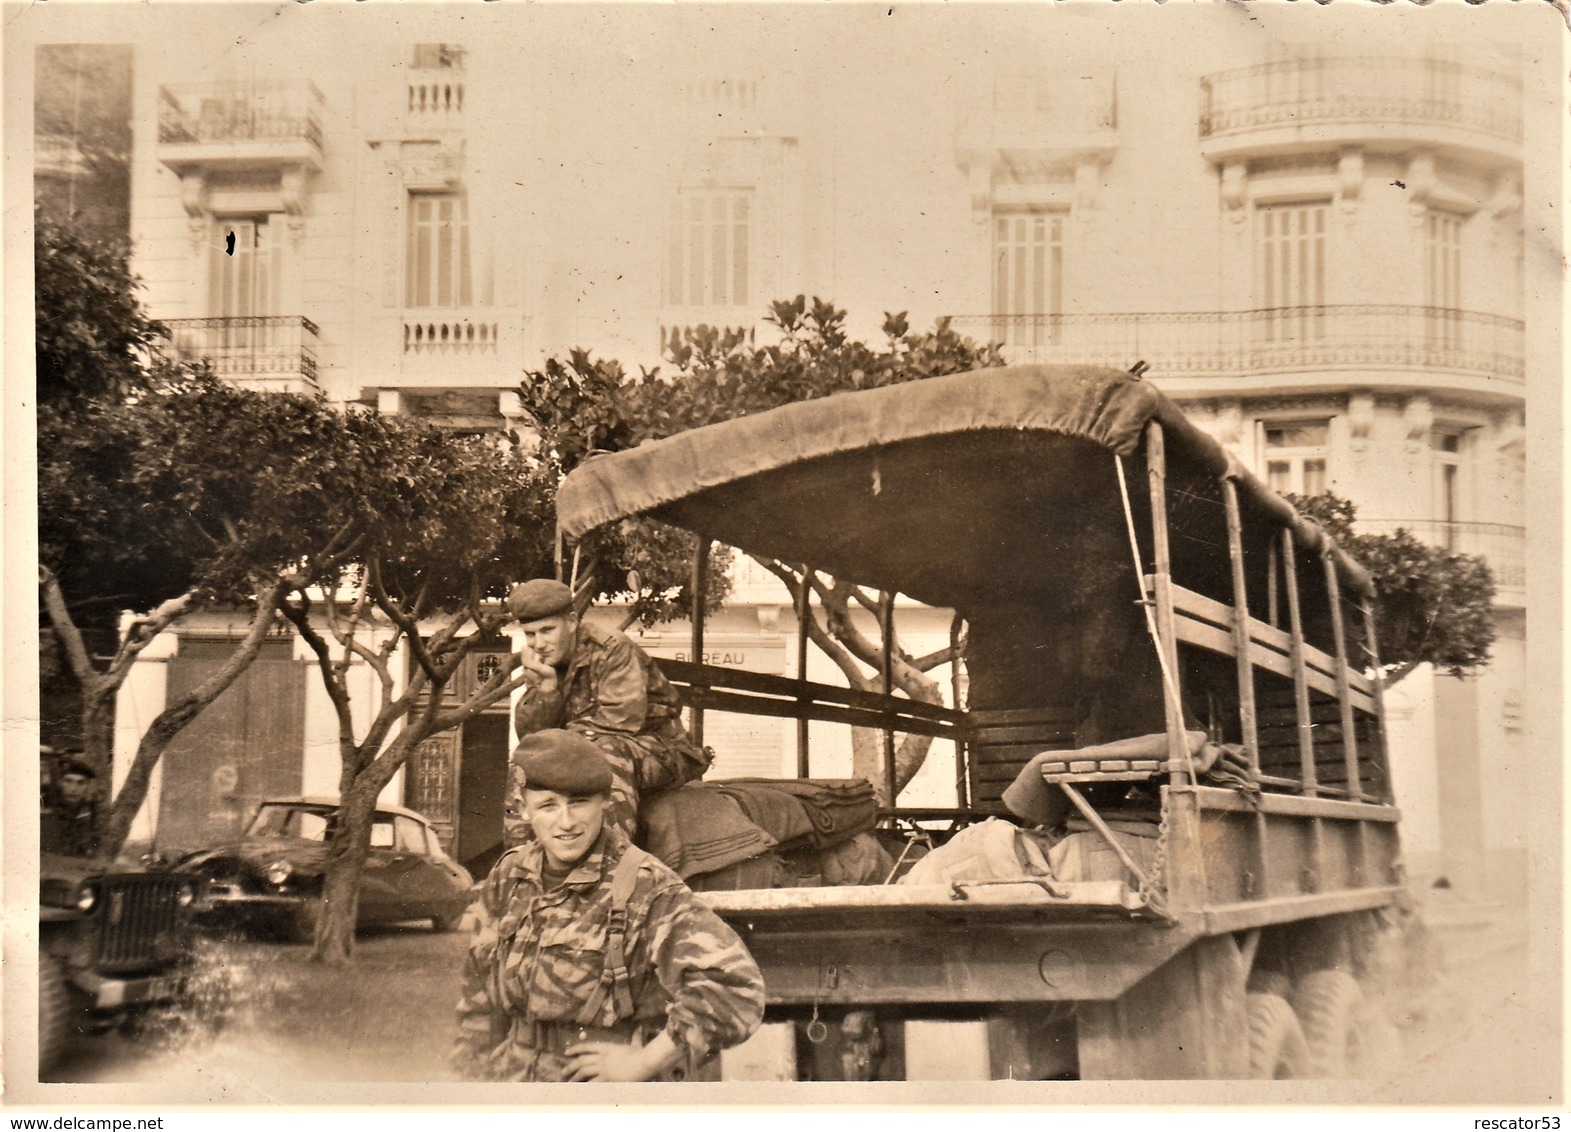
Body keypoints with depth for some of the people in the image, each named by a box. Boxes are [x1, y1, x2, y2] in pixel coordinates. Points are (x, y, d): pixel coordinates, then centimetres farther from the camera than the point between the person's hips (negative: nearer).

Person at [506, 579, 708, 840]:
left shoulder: (613, 649, -16)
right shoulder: (542, 662, 4)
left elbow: (623, 720, -26)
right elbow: (531, 735, -4)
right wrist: (546, 684, -20)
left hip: (658, 753, -7)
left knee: (605, 749, -36)